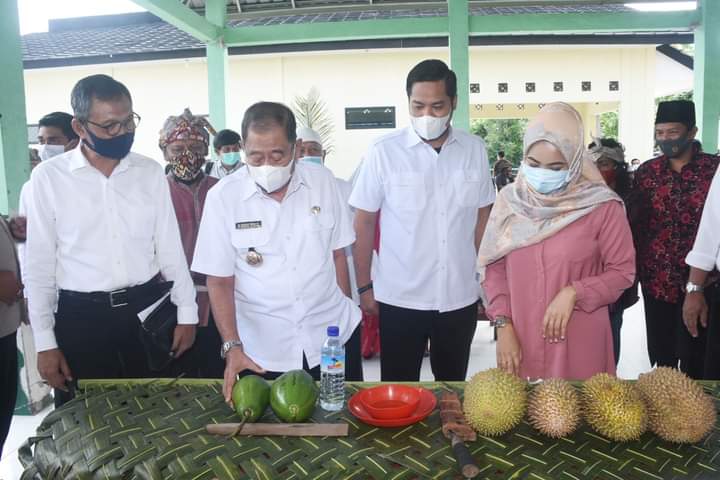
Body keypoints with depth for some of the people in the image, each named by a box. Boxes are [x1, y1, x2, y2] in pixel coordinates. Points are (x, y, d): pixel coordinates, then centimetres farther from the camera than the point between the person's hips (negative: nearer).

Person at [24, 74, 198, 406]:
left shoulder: (150, 172, 1)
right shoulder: (48, 177, -5)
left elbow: (170, 248, 5)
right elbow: (39, 264, -2)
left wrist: (187, 312, 4)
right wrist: (45, 342, -2)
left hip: (148, 309, 2)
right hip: (81, 318, -1)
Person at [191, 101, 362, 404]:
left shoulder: (323, 181, -3)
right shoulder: (223, 197, -9)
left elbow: (337, 253, 5)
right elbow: (219, 281, -6)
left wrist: (345, 315, 8)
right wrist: (232, 346, -15)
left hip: (332, 337, 2)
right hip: (262, 351, -1)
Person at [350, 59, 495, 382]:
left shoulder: (475, 149, 1)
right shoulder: (383, 151, -8)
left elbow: (483, 217, 10)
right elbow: (364, 222, -3)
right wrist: (364, 287, -2)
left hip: (460, 297, 3)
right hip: (399, 299, -2)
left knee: (454, 387, 18)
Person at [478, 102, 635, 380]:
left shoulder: (601, 205, -9)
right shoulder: (510, 200, -2)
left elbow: (622, 271, -2)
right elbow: (493, 267, 2)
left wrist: (574, 293, -17)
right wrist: (504, 325, -5)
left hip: (579, 342, -2)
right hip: (520, 339, 2)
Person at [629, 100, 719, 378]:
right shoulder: (647, 172, 3)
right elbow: (634, 225, 6)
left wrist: (697, 281, -6)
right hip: (656, 281, 2)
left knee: (694, 359, 8)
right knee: (661, 357, 12)